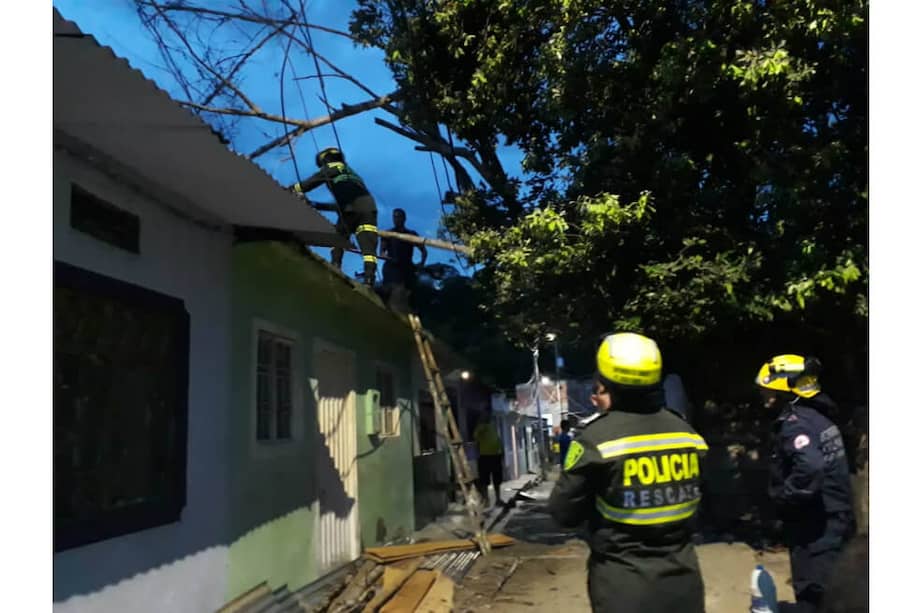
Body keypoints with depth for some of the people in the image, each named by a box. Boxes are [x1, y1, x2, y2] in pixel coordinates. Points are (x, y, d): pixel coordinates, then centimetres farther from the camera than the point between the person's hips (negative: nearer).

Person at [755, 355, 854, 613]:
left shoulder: (794, 423, -19)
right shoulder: (818, 418, 10)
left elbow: (810, 467, -37)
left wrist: (785, 497, -22)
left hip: (815, 531, -10)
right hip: (834, 524, 10)